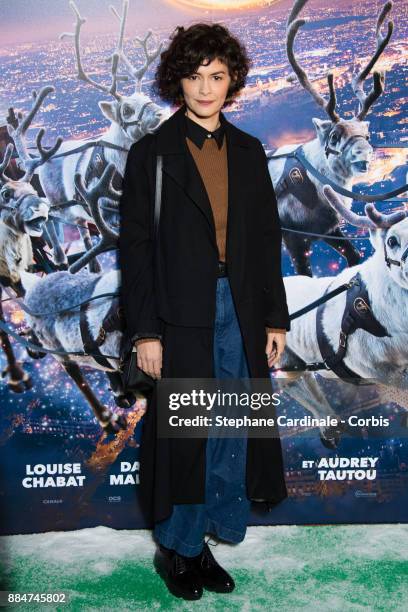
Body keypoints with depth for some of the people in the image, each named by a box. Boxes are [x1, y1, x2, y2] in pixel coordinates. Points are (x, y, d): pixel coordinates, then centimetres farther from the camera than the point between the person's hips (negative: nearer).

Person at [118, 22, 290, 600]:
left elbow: (267, 239, 12)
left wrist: (276, 317, 8)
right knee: (183, 432, 5)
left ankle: (206, 538, 29)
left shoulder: (249, 152, 10)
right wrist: (144, 331, -10)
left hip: (240, 313, 4)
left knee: (230, 429, 10)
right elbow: (135, 245, -5)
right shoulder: (152, 153, -2)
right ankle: (177, 548, 25)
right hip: (181, 316, -4)